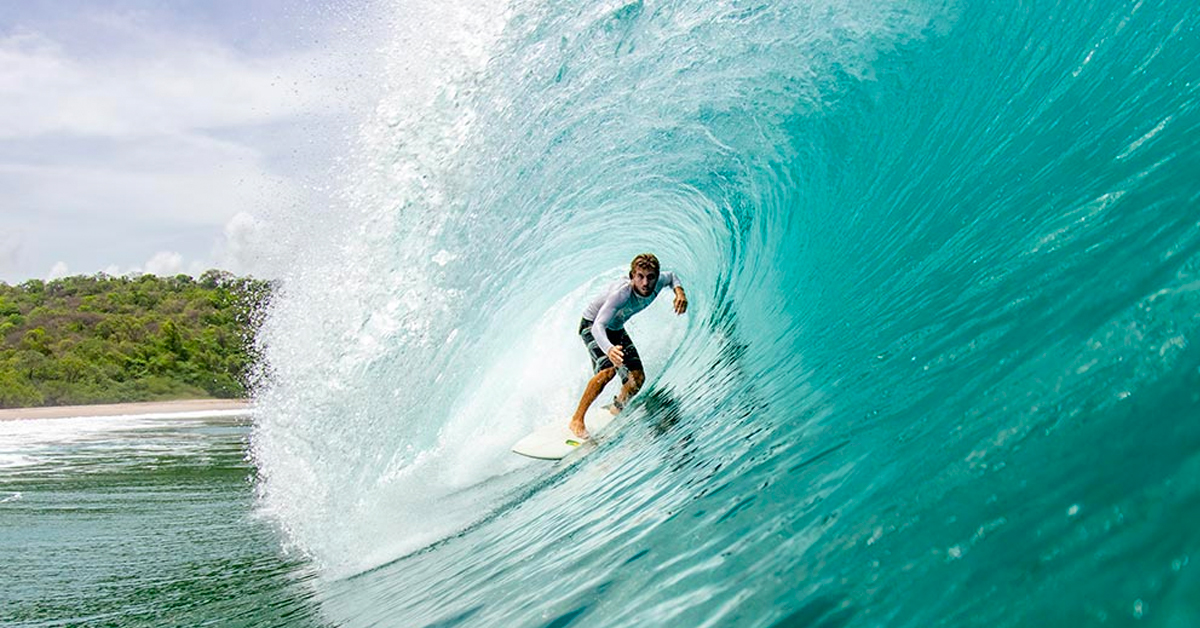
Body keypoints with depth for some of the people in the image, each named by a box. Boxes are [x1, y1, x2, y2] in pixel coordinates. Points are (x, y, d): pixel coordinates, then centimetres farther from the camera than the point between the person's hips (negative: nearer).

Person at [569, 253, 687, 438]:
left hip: (616, 329, 7)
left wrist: (679, 292, -17)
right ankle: (577, 420, -21)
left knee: (637, 378, -2)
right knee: (608, 370, -31)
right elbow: (598, 326, -49)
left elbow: (671, 277, 5)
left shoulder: (657, 283, -21)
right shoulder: (621, 293, -41)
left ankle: (616, 411, 28)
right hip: (592, 325, -7)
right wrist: (609, 349, -69)